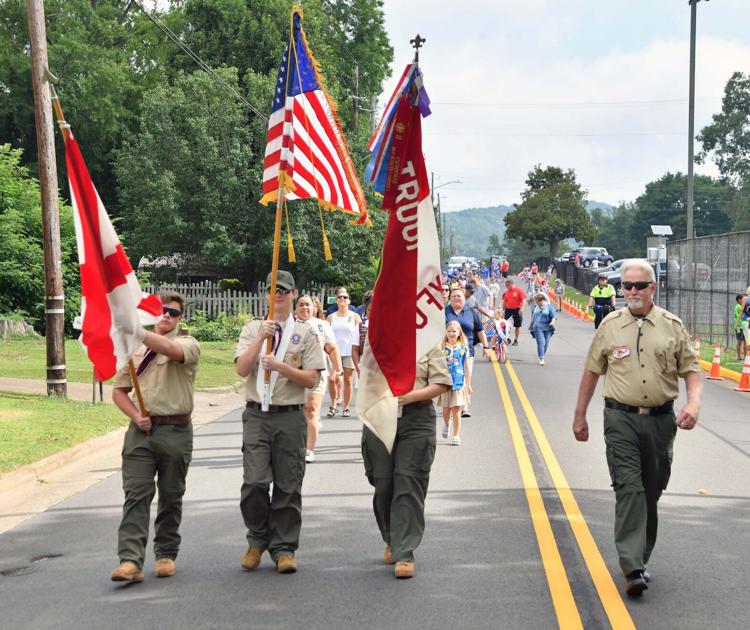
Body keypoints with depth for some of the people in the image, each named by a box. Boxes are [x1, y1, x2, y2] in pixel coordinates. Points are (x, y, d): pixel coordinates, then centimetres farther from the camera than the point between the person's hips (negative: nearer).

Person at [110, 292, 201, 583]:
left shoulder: (188, 344, 0)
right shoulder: (134, 348, 12)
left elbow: (170, 349, -26)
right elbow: (118, 389, 16)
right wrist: (136, 416, -2)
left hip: (176, 430, -2)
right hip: (141, 429, 2)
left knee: (171, 496, 7)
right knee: (136, 494, -7)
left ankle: (166, 554, 21)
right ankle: (131, 561, -14)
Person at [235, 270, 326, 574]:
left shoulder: (305, 333, 6)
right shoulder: (252, 329, 11)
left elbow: (312, 379, -1)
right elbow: (242, 369, -3)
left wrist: (280, 366, -13)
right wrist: (261, 337, -11)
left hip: (291, 416, 0)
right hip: (257, 415, 0)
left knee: (288, 486, 3)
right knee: (254, 482, -9)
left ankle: (283, 548, 13)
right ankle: (257, 540, 12)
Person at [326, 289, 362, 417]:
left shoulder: (355, 317, 7)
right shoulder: (331, 318, 12)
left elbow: (359, 336, 5)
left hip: (349, 352, -1)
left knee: (348, 380, 0)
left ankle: (346, 408, 7)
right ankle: (333, 405, 5)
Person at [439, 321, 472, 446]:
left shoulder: (463, 348, 1)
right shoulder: (442, 348, 0)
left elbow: (467, 367, 5)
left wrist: (468, 384, 4)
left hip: (458, 383, -1)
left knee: (456, 410, 0)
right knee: (446, 409, 7)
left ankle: (456, 436, 6)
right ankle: (446, 425, 39)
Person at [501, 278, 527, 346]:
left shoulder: (519, 290, -7)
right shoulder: (506, 292, 8)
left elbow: (523, 300, -10)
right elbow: (504, 301, 17)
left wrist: (521, 309, -18)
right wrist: (503, 310, 15)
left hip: (517, 310, -4)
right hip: (508, 310, 4)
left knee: (517, 326, 4)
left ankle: (516, 340, 14)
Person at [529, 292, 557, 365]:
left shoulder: (549, 307, -1)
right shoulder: (536, 307, 12)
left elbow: (553, 316, -8)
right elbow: (533, 317, 25)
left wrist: (552, 322, -27)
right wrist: (531, 326, 33)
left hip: (547, 328, -1)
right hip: (538, 328, 1)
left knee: (546, 343, 4)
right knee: (541, 343, -12)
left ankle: (541, 356, 23)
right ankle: (541, 359, -15)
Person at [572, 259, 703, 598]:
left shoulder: (673, 326, 4)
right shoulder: (610, 325, 4)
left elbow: (691, 370, 6)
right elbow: (591, 372, 11)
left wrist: (693, 405, -13)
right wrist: (579, 416, 12)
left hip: (661, 420, 2)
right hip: (621, 420, -2)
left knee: (651, 493, 10)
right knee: (629, 489, -13)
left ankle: (639, 558, 26)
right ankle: (633, 569, -17)